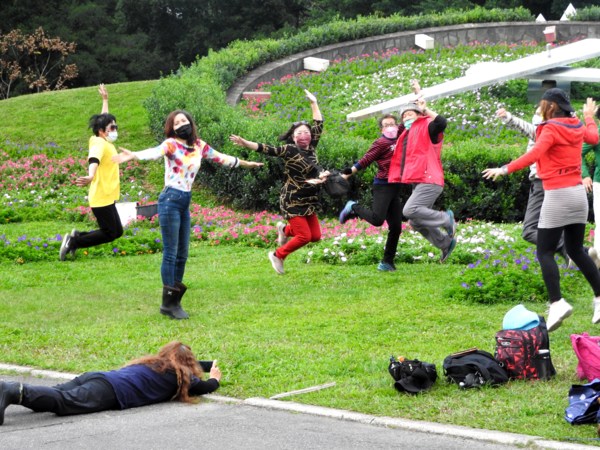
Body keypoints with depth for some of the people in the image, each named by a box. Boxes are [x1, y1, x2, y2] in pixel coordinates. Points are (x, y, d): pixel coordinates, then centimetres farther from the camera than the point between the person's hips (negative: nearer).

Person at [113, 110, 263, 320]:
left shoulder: (199, 146, 11)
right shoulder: (171, 144, -9)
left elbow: (221, 158, 26)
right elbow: (155, 152, -29)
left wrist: (244, 163, 38)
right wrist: (133, 155, -50)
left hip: (185, 202, 7)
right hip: (170, 200, -7)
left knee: (182, 254, 10)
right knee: (171, 253, -5)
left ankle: (175, 301, 18)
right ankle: (168, 303, 2)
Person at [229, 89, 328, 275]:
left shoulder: (311, 148, 5)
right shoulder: (290, 150, -12)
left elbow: (318, 125, 14)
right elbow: (269, 149, -21)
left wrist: (314, 103, 17)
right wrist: (245, 143, -33)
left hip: (309, 202, 7)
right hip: (292, 201, -7)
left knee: (316, 236, 8)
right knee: (304, 236, -9)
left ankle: (285, 230, 33)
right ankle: (277, 255, 13)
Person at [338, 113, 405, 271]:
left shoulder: (399, 141, 14)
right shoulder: (381, 142, -4)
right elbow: (365, 160, -8)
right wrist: (348, 173, -15)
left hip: (395, 189, 7)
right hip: (383, 186, -7)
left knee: (396, 227, 3)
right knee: (377, 220, -21)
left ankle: (387, 262, 12)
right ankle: (353, 208, 5)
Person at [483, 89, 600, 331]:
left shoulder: (551, 129, -11)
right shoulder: (577, 127, 10)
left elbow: (534, 154, -27)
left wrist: (505, 169, -32)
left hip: (557, 195, -7)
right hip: (578, 192, 7)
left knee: (545, 252, -5)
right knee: (575, 250, 17)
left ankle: (557, 303, -18)